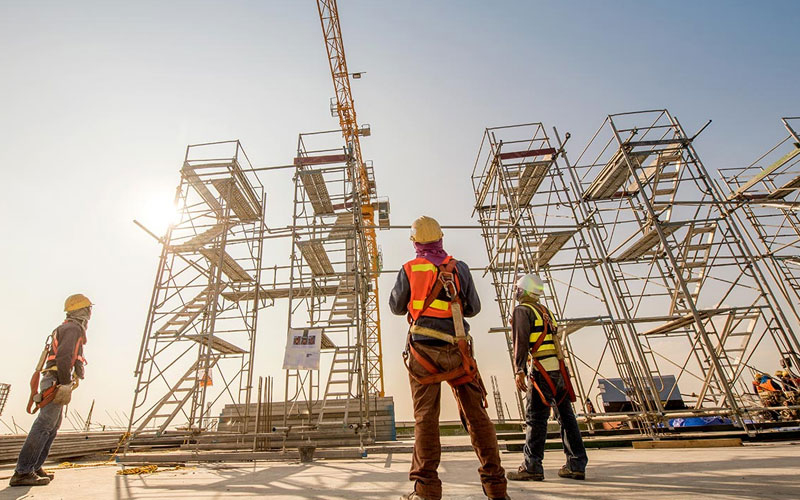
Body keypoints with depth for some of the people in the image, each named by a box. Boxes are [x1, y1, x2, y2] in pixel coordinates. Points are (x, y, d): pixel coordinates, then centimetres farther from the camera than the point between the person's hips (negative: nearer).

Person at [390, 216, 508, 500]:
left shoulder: (409, 270, 0)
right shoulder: (459, 268, 4)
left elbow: (396, 307, 11)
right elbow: (474, 308, 11)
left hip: (422, 350, -1)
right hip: (456, 350, 1)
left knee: (425, 418, 6)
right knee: (476, 415, 8)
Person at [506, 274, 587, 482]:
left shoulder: (522, 310, -2)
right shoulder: (545, 311, 21)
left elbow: (521, 341, -13)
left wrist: (519, 370, -16)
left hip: (541, 371, -8)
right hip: (559, 370, 8)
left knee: (535, 419, -4)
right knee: (566, 416, 11)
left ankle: (532, 467, 0)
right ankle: (576, 465, 18)